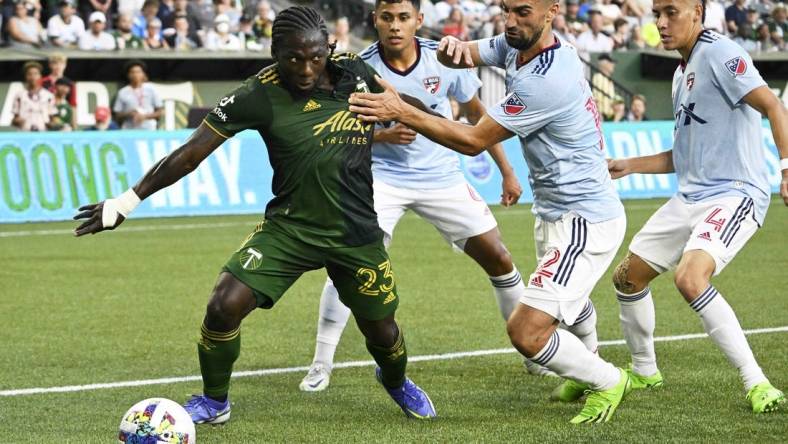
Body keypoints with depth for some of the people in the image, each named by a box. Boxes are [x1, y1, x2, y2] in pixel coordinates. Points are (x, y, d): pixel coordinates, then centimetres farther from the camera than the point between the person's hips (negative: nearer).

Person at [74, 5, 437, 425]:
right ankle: (214, 402, 9)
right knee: (224, 305, -17)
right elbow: (191, 152, -14)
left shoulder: (355, 71, -9)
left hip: (355, 232, 2)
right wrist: (127, 201, -15)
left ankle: (396, 383, 48)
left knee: (381, 330, 10)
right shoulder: (259, 95, -17)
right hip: (288, 227, -2)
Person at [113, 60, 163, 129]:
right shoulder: (123, 92, 5)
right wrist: (128, 114, -11)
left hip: (148, 130, -1)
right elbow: (117, 116, 9)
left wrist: (145, 116, -11)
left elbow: (160, 111, 4)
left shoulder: (151, 89, 3)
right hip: (129, 131, 1)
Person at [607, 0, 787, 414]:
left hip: (734, 193, -10)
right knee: (627, 276, 11)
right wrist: (630, 165, 21)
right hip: (690, 197, 10)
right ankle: (644, 372, 33)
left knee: (690, 278, -30)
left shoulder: (719, 53, -11)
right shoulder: (682, 73, 17)